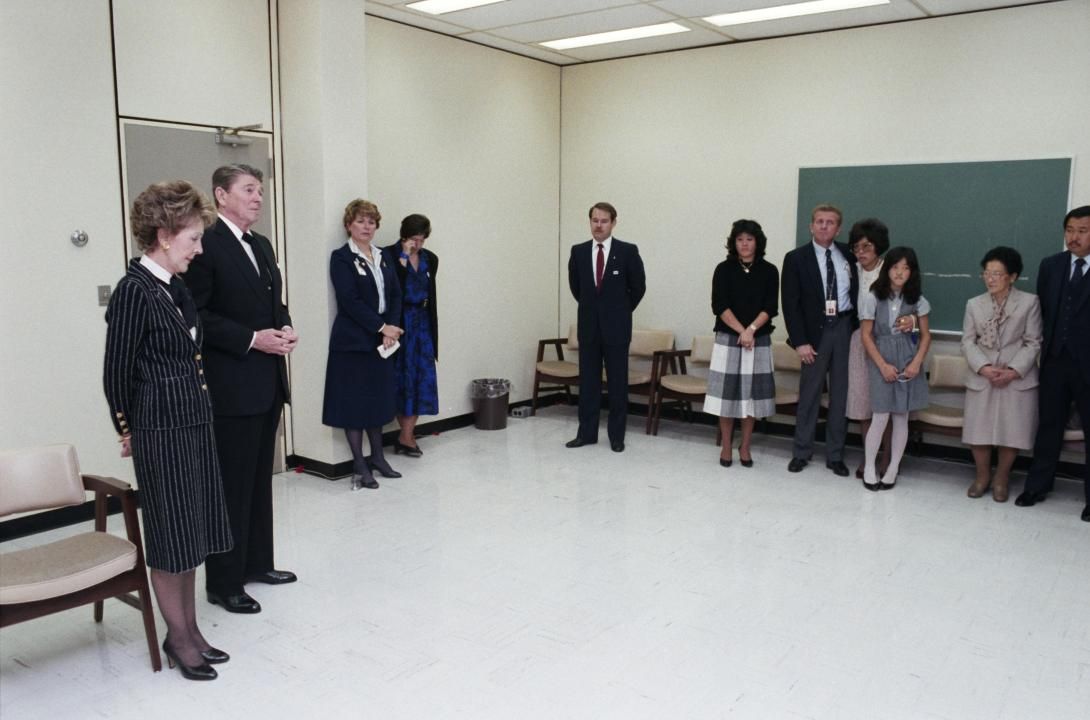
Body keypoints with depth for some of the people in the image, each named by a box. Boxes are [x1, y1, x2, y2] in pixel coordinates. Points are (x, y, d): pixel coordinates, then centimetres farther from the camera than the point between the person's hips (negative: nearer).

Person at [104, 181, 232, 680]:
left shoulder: (175, 285, 9)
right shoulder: (134, 290, -16)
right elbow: (117, 372, -12)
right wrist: (128, 430, 0)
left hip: (195, 422, 8)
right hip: (161, 430, -8)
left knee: (192, 529, 14)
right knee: (171, 533, 4)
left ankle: (190, 629, 28)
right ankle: (177, 637, 20)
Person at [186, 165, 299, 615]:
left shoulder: (261, 245, 15)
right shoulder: (206, 244, -12)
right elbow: (195, 315, -17)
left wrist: (284, 328, 1)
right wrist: (252, 339, -19)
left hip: (268, 380, 8)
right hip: (230, 384, -8)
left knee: (260, 479, 16)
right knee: (231, 485, 0)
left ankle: (256, 563, 29)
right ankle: (224, 583, 12)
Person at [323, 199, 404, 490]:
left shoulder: (382, 257, 12)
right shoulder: (341, 258, -7)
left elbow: (395, 294, 7)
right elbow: (350, 300, -16)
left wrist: (391, 328, -8)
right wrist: (381, 327, -17)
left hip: (382, 339, 6)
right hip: (352, 341, -6)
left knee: (379, 398, 12)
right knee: (354, 401, 1)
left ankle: (377, 456, 25)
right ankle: (359, 466, 10)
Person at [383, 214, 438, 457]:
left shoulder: (430, 259, 9)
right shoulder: (389, 255, -8)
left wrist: (432, 330, 15)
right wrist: (403, 258, -20)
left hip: (422, 323, 5)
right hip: (400, 323, -5)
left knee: (422, 377, 1)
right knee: (404, 376, -1)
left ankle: (406, 435, 9)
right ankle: (407, 435, 10)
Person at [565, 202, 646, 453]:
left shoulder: (628, 251, -6)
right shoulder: (578, 251, 3)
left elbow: (638, 287, 3)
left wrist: (621, 311, 9)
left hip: (616, 327, -3)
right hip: (588, 326, 3)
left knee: (617, 383, 4)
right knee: (588, 382, 7)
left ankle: (617, 436, 13)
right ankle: (586, 433, 16)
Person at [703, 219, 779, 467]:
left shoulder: (769, 271, 4)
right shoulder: (724, 269, 1)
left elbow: (771, 307, -3)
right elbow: (720, 306, -7)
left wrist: (751, 329, -18)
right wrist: (741, 331, -16)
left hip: (759, 341, 1)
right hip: (728, 339, -1)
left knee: (752, 393, 5)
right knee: (727, 392, 1)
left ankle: (745, 447, 17)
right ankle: (726, 447, 13)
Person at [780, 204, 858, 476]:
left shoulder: (848, 254, 6)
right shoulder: (796, 258, -2)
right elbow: (790, 304, -6)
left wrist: (860, 327, 0)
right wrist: (800, 341, -12)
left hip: (845, 327, 2)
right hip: (816, 330, -2)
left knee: (840, 394, 7)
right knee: (809, 393, 5)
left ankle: (835, 455, 17)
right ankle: (801, 452, 17)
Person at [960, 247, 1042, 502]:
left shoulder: (1029, 302, -2)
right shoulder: (974, 304, 6)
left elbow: (1033, 342, -3)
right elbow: (968, 342, 2)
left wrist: (1014, 371, -15)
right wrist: (983, 367, -14)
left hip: (1018, 379, -2)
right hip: (981, 379, 2)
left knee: (1012, 431, 2)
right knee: (979, 430, 4)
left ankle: (1001, 479, 22)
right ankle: (982, 476, 26)